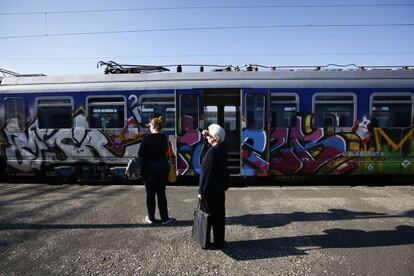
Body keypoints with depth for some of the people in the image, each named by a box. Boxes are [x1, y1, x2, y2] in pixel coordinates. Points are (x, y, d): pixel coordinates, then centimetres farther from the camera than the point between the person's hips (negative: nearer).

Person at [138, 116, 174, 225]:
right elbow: (165, 151, 8)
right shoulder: (164, 138, 0)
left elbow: (140, 154, -11)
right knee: (161, 194, 10)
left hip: (149, 168, -3)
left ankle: (151, 218, 19)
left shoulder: (147, 138, -13)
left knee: (150, 194, 9)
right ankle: (164, 218, 14)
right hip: (162, 168, 3)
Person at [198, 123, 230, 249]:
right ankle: (219, 241, 28)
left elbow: (205, 172, -20)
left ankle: (206, 242, 21)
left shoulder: (211, 152, -22)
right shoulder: (223, 148, 0)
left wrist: (201, 190, -13)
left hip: (209, 189, -8)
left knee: (207, 215, 8)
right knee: (219, 214, 16)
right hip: (220, 188, 8)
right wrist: (206, 135, 6)